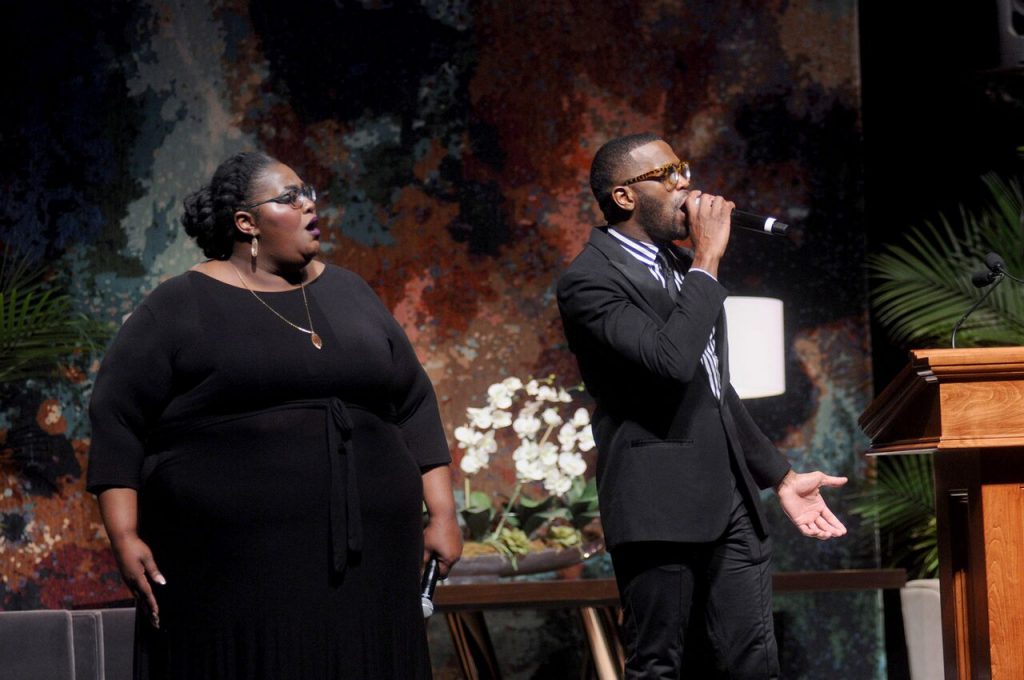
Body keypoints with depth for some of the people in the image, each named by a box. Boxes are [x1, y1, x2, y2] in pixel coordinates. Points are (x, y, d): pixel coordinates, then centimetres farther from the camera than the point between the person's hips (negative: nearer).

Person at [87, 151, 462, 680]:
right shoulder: (180, 308, 0)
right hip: (233, 571, -4)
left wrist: (442, 515, 7)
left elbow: (413, 406, 15)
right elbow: (117, 419, -2)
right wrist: (125, 537, -10)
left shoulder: (348, 294, 14)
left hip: (360, 561, 4)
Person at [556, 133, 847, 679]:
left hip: (730, 506, 8)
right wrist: (708, 259, -16)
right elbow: (671, 360, -26)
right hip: (660, 508, -8)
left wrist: (780, 477, 22)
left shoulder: (684, 266, 19)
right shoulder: (588, 282, -10)